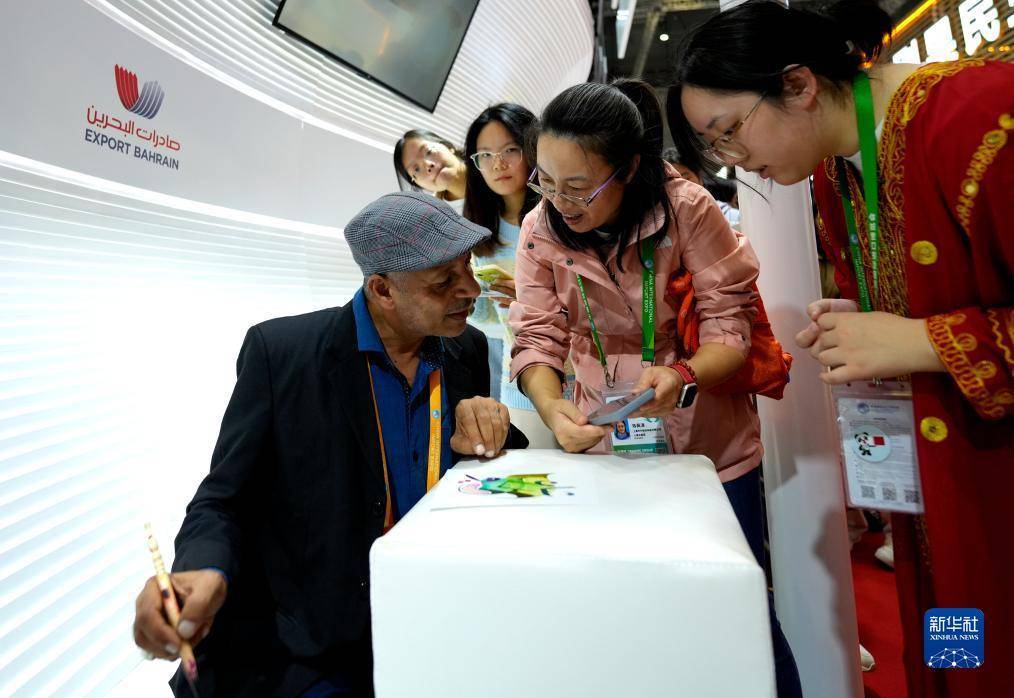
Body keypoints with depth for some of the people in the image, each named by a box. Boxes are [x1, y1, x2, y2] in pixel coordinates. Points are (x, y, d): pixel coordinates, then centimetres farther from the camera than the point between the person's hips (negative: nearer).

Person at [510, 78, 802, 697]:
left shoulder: (686, 208, -16)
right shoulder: (541, 228, -7)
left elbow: (731, 324, -13)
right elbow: (537, 338, -6)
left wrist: (682, 378, -33)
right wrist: (552, 407, -25)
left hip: (710, 443, -2)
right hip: (607, 444, 2)